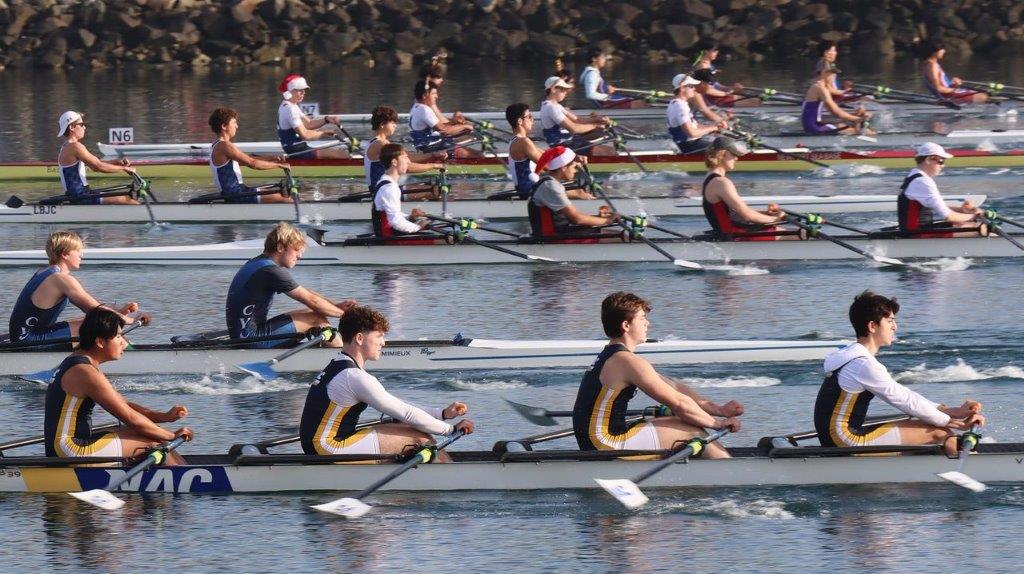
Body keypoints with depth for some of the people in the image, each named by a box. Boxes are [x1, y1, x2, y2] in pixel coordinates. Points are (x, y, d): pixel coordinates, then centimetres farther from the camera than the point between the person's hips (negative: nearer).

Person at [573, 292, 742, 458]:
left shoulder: (609, 357, 18)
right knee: (692, 430, -6)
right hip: (607, 445, -10)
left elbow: (673, 386, 15)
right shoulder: (628, 361, -15)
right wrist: (716, 423, -2)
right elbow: (678, 402, -16)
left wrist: (719, 409, 11)